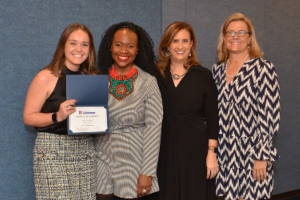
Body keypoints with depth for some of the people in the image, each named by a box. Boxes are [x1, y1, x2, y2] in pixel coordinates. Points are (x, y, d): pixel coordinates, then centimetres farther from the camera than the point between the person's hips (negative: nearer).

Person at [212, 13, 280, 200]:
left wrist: (262, 156, -15)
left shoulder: (263, 68, -8)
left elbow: (270, 116, -12)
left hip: (252, 153, -4)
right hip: (225, 153, 5)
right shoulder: (218, 70, 8)